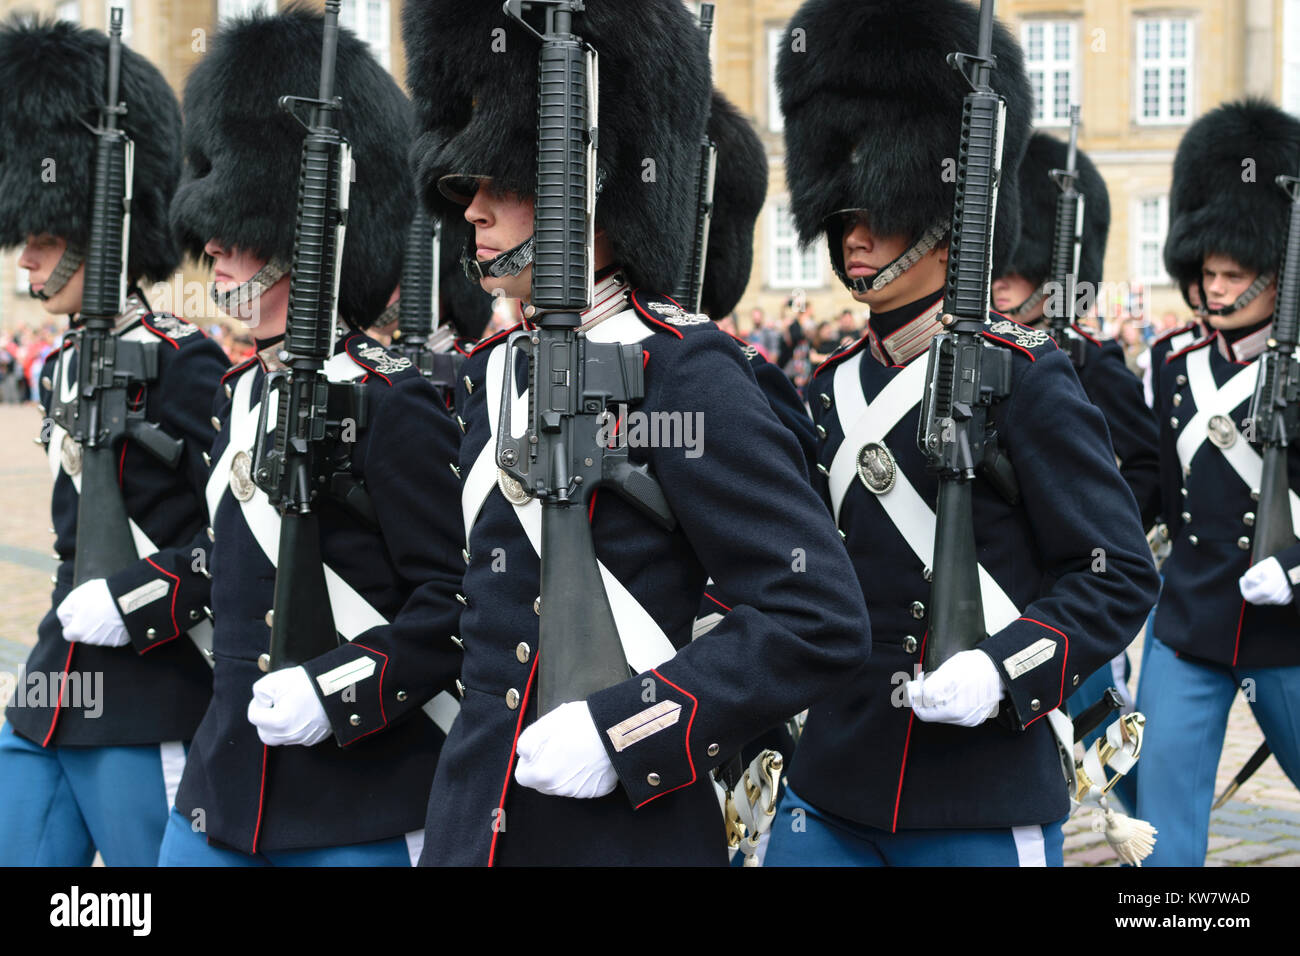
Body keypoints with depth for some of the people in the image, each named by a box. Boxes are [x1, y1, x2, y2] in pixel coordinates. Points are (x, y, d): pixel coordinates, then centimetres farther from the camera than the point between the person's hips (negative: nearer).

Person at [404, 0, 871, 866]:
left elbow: (822, 623, -17)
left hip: (626, 831, -6)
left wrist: (617, 730, -21)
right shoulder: (491, 374, 9)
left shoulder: (683, 373, -12)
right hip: (470, 818, 7)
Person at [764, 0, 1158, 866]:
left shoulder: (1024, 379, -8)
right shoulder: (835, 389, 11)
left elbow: (1121, 576, -9)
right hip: (831, 785, 6)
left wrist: (999, 672, -21)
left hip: (981, 804, -5)